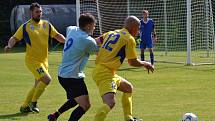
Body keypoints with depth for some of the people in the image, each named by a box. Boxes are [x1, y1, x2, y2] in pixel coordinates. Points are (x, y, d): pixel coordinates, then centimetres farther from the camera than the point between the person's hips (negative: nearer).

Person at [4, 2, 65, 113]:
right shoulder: (25, 27, -4)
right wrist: (9, 45, -22)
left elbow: (57, 35, 10)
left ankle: (24, 106, 24)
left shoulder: (46, 25, 8)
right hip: (32, 60, -6)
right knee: (47, 79, -21)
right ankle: (33, 102, -7)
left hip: (43, 60, 6)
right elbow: (14, 38, -2)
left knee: (38, 85, 10)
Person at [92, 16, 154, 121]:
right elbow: (133, 62, -3)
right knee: (110, 102, -26)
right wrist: (145, 64, 13)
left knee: (128, 88, 27)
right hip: (105, 73, -10)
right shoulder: (129, 39, -8)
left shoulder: (111, 33, 14)